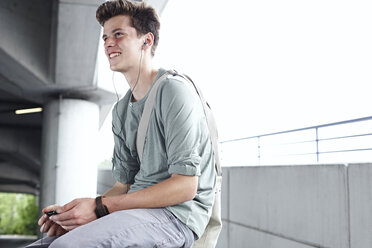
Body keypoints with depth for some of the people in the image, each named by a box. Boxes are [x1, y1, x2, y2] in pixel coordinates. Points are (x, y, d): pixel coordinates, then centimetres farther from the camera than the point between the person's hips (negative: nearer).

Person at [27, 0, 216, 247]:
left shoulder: (174, 91, -9)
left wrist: (100, 207, -18)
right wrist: (77, 212, -3)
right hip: (137, 211, 8)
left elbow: (186, 185, -15)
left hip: (177, 216, -8)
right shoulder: (121, 110, 18)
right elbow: (125, 184, 16)